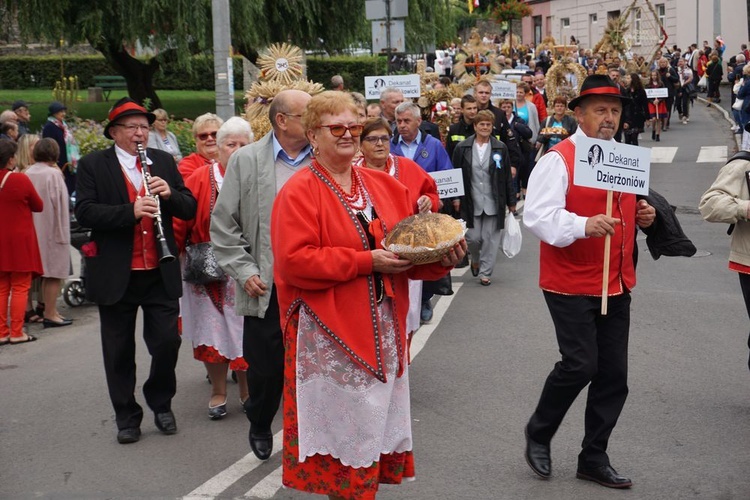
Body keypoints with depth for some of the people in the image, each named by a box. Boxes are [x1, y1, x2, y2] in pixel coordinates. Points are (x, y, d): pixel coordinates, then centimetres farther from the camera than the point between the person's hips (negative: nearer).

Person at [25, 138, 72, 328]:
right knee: (54, 273, -1)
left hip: (35, 229, 7)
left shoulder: (28, 173, 2)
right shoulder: (53, 174, -15)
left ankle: (50, 310, 22)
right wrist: (63, 231, -9)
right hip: (52, 229, -7)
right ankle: (50, 314, -1)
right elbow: (59, 203, -14)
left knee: (46, 273, 15)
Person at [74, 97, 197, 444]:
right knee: (119, 350, 7)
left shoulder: (164, 162, 8)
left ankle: (161, 403, 27)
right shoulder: (93, 165, -1)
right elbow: (84, 212, -14)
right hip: (115, 275, -2)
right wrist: (131, 211, -26)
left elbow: (189, 209, 6)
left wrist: (170, 194, -15)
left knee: (167, 342, 3)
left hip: (160, 273, 2)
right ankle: (127, 416, 22)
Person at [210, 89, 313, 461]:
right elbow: (223, 224, 2)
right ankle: (260, 426, 36)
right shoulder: (246, 160, 1)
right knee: (265, 367, 9)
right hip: (267, 287, -1)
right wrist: (245, 272, -5)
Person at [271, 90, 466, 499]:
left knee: (376, 420, 12)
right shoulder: (299, 191, -8)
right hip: (330, 334, -6)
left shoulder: (384, 186, 11)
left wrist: (442, 257, -9)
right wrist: (366, 261, -19)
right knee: (341, 425, -1)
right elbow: (293, 261, -18)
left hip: (382, 328, 6)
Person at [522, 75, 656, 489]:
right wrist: (583, 226, -35)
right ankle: (538, 433, 15)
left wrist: (642, 216, 3)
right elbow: (537, 215, -20)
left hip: (617, 284, 7)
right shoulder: (559, 159, -10)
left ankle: (594, 459, 22)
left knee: (614, 374, 8)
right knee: (580, 364, -12)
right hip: (571, 284, -7)